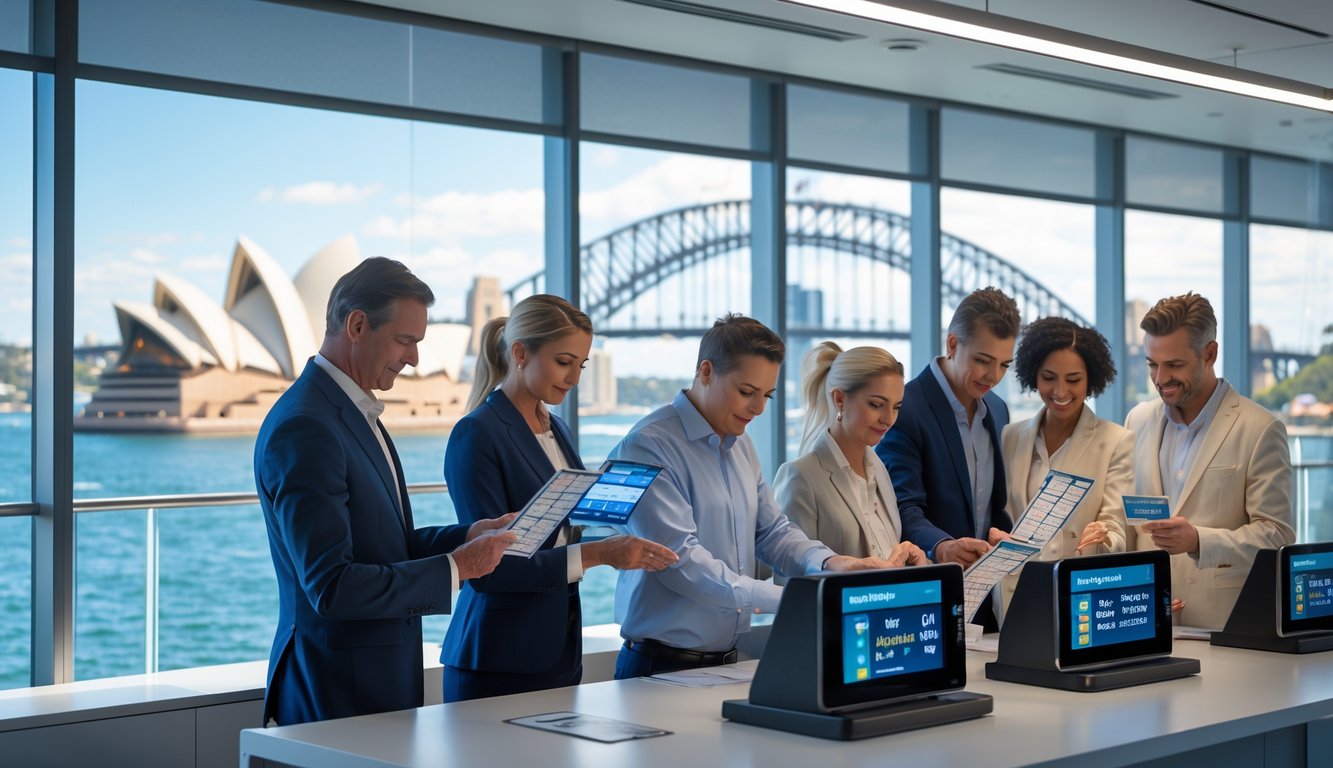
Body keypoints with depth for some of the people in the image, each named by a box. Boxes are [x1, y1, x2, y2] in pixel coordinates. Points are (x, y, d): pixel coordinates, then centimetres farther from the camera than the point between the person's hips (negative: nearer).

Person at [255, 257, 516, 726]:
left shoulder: (354, 412, 11)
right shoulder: (303, 431, -20)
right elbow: (331, 587, -25)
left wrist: (467, 536, 3)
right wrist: (456, 568, -19)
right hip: (338, 689, -9)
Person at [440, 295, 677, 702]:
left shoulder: (556, 430, 12)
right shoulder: (477, 435, -14)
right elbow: (487, 569, -19)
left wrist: (623, 547, 7)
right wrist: (595, 554, -24)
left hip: (560, 649, 8)